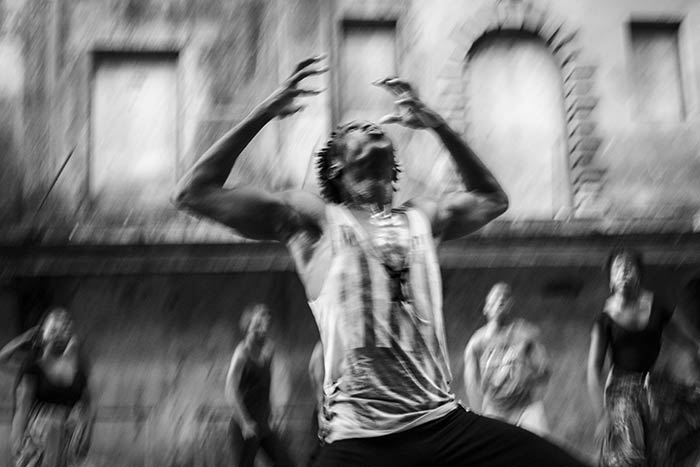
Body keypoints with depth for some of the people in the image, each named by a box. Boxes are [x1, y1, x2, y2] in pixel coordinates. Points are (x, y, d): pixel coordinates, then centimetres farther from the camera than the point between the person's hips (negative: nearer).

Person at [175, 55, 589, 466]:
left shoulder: (422, 216, 20)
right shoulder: (313, 217, 8)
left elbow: (492, 199, 36)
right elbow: (196, 193, 5)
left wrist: (435, 123, 27)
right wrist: (269, 109, 4)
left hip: (445, 423, 4)